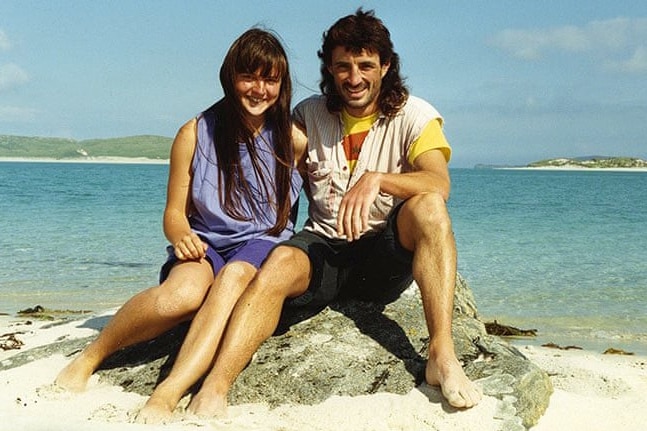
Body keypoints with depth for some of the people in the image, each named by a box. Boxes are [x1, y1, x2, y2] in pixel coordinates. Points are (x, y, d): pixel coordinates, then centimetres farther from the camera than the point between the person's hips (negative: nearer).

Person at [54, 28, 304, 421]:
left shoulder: (293, 140, 2)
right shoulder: (196, 134, 1)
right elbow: (175, 212, 4)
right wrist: (181, 236, -17)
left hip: (262, 246, 1)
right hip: (204, 245, 0)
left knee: (235, 276, -38)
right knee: (182, 294, -36)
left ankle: (168, 393, -44)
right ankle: (88, 359, -12)